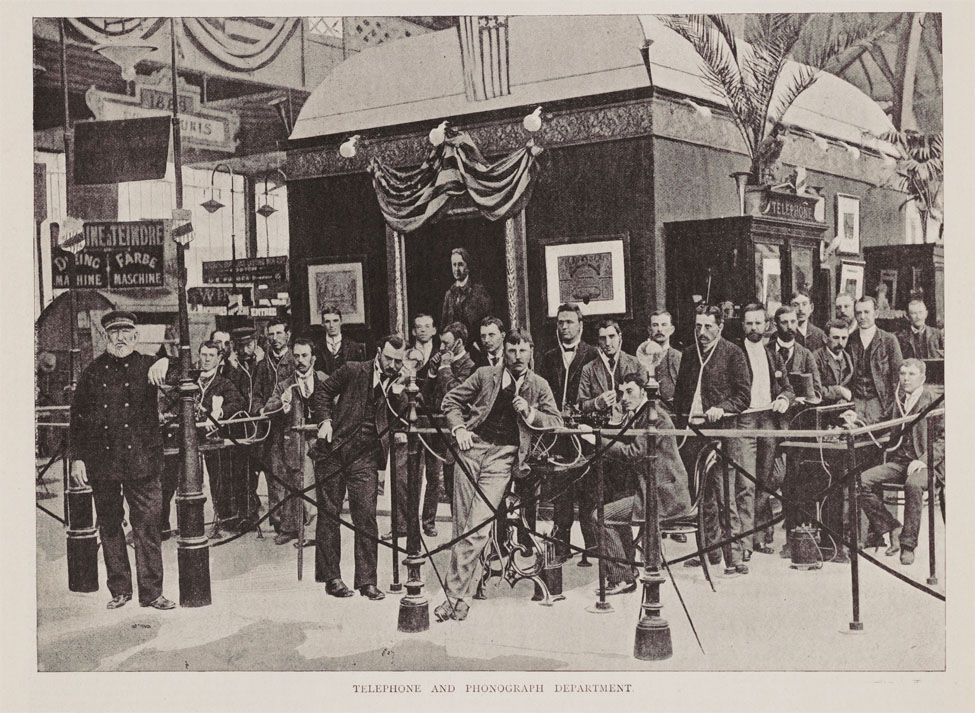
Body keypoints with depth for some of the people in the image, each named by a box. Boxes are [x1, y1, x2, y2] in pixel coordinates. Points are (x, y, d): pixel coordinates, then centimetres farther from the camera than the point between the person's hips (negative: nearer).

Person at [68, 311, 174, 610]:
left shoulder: (148, 366, 3)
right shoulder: (94, 371, 6)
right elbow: (77, 415, 9)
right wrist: (78, 457, 5)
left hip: (140, 461, -2)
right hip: (101, 463, 2)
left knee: (147, 526, -2)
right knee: (109, 527, 9)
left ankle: (151, 592, 6)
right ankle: (119, 590, 21)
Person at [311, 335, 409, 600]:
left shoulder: (399, 385, 8)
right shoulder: (353, 371, 0)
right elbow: (321, 394, 6)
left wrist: (397, 396, -13)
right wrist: (325, 421, -8)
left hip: (365, 457, 1)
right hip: (334, 449, -1)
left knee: (366, 516, -6)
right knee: (329, 513, 3)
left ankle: (367, 581, 1)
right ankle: (331, 577, 13)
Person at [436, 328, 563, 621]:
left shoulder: (539, 386, 8)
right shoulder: (485, 375, 7)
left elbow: (556, 422, 8)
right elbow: (451, 400, 13)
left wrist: (530, 413, -8)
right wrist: (459, 427, -4)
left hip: (503, 457, -1)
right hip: (473, 446, 2)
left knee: (477, 529, -12)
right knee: (461, 527, 2)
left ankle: (454, 594, -7)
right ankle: (460, 595, 13)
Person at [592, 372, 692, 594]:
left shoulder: (655, 416, -14)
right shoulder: (632, 417, 15)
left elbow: (636, 453, -24)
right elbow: (625, 461, 15)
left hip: (664, 496, -10)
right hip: (648, 490, 10)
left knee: (600, 516, -13)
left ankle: (622, 579, -5)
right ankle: (628, 567, 33)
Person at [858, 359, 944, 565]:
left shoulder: (933, 400, -2)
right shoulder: (897, 400, 15)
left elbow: (944, 438, -7)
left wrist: (923, 460, -19)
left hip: (924, 464, -5)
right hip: (898, 461, 6)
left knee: (913, 485, -39)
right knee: (862, 481, -19)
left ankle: (908, 544, -25)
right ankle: (893, 529, -5)